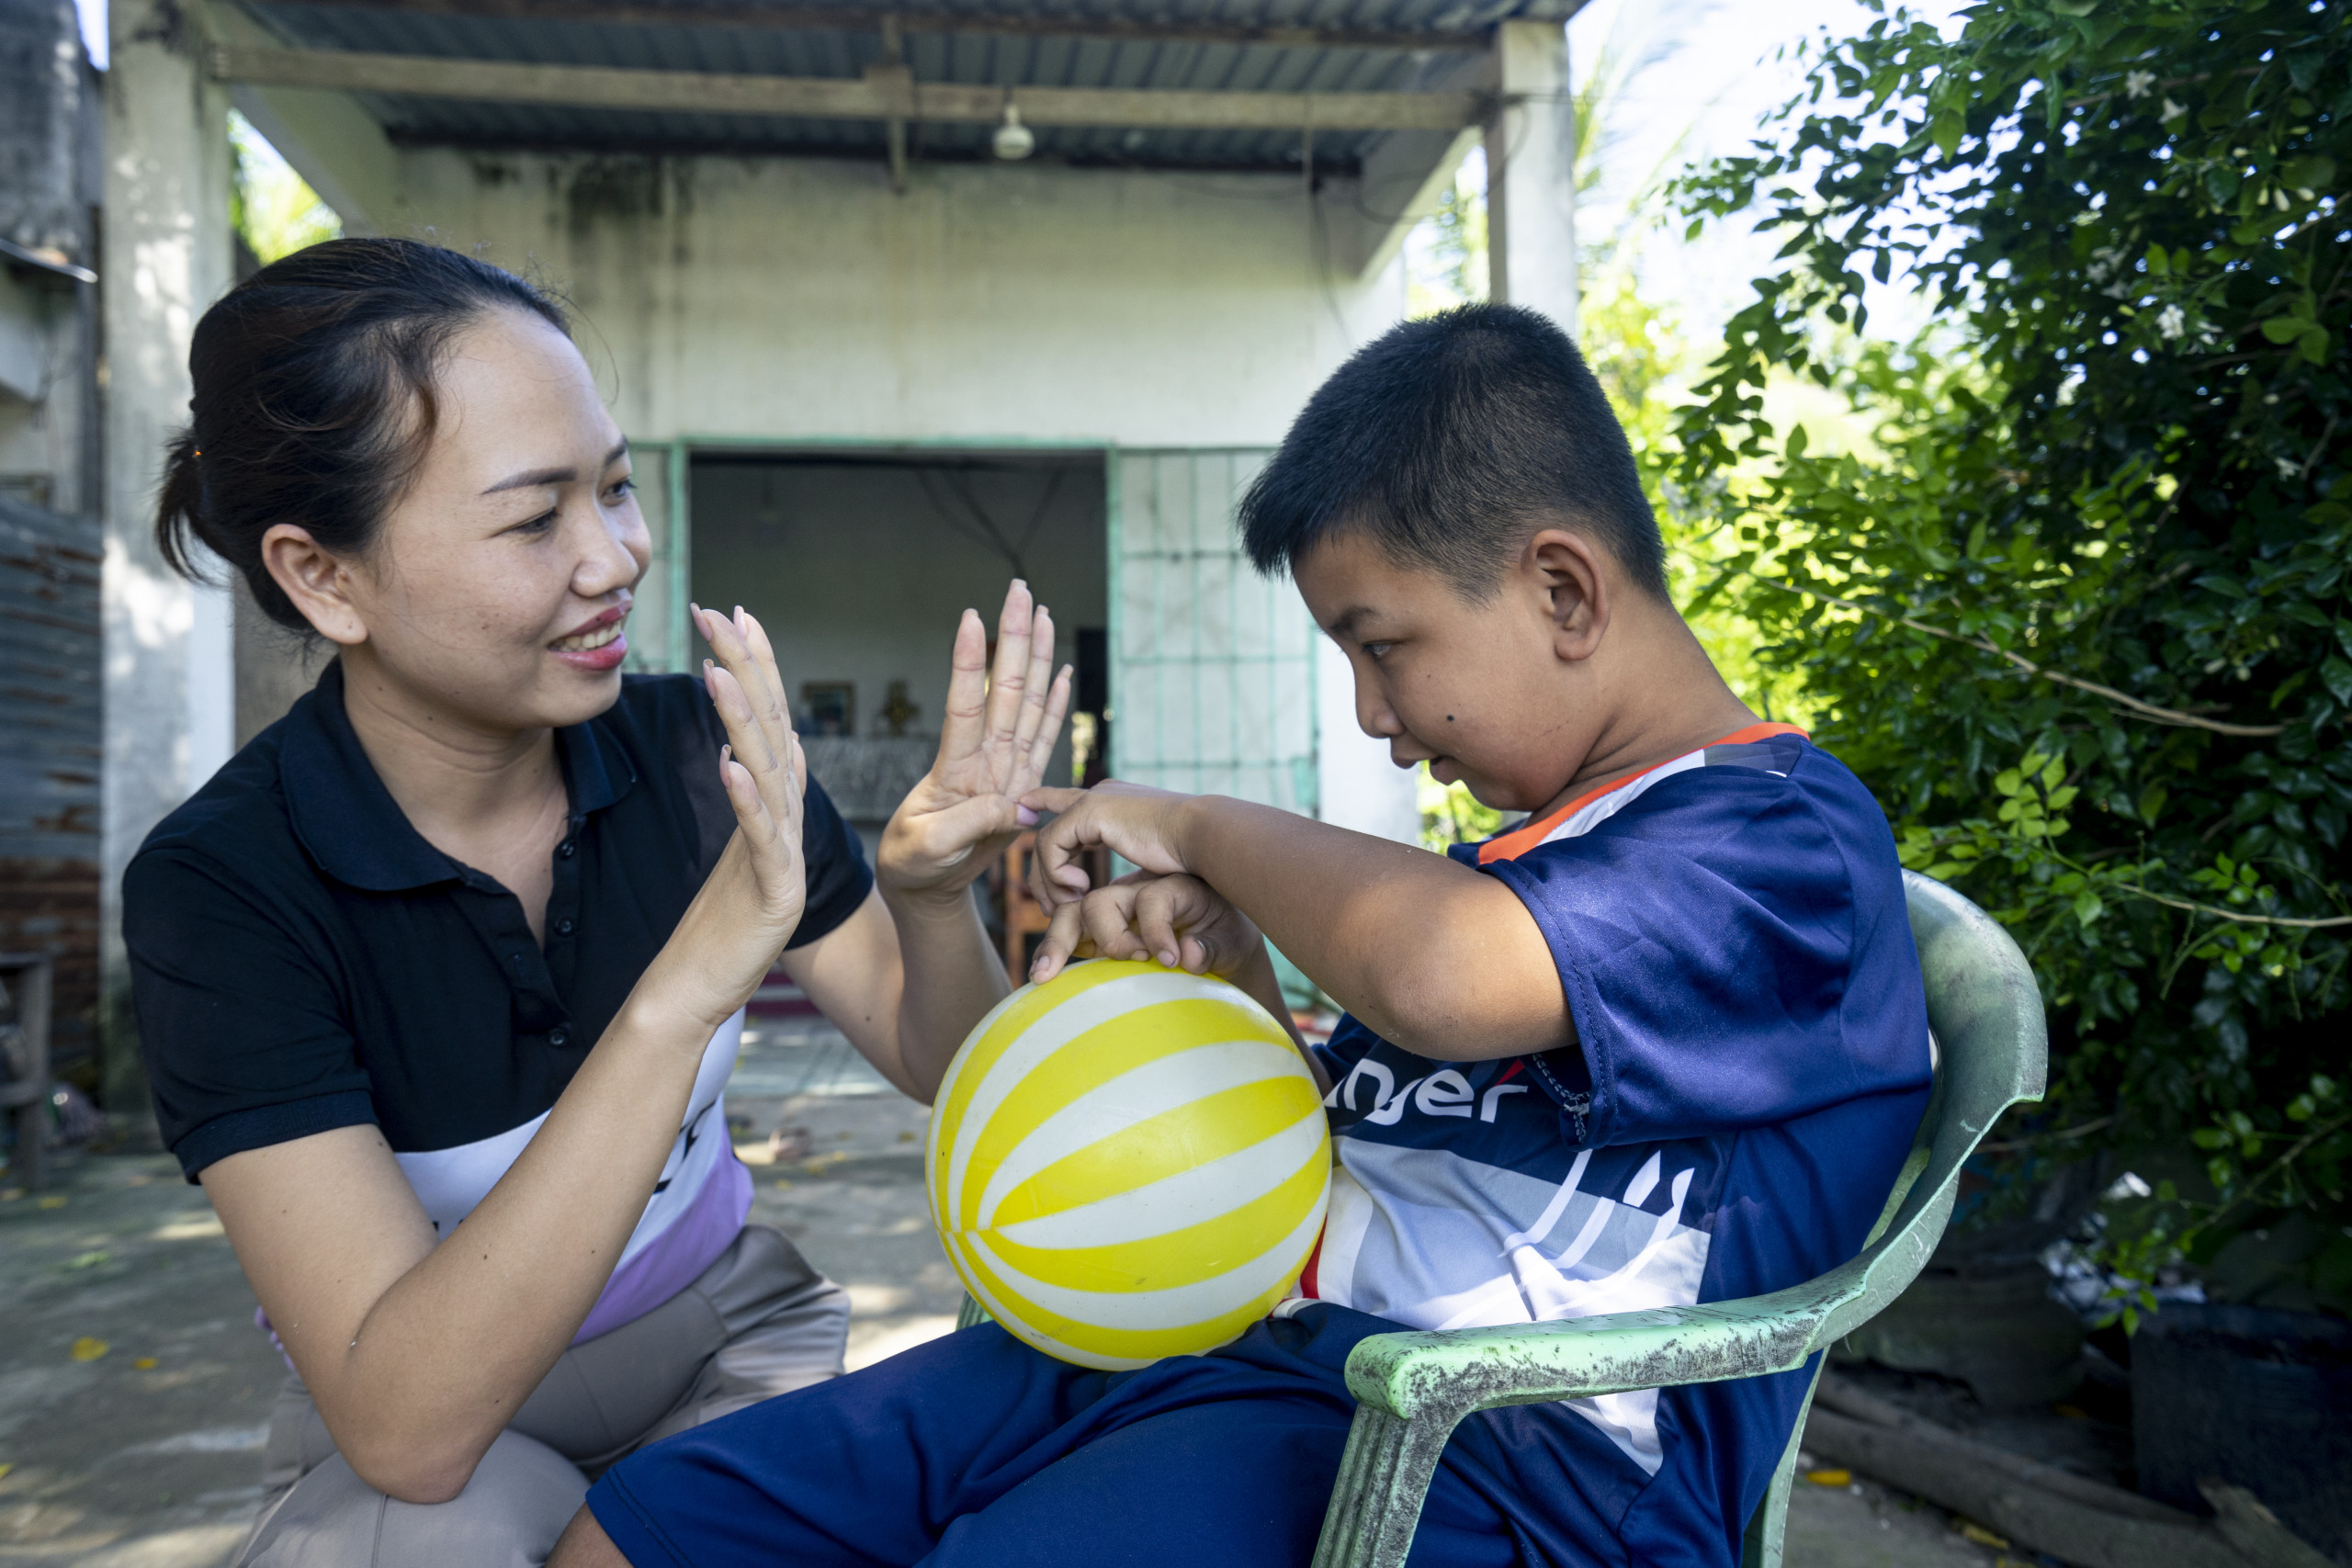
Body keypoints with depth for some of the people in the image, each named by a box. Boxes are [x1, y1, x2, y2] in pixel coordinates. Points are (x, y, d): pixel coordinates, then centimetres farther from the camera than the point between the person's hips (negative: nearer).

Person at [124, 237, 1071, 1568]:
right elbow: (404, 1429, -31)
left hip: (727, 1330, 3)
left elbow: (941, 1062, -4)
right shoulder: (219, 886, -22)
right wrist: (681, 992, -41)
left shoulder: (699, 753, -15)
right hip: (436, 1432, -2)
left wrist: (933, 893, -27)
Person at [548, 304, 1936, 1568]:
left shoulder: (1789, 840, -9)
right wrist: (1213, 960, 6)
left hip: (1467, 1453, -8)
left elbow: (1431, 976, -30)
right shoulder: (1530, 844, 20)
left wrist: (1211, 826, -11)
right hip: (1236, 1332, 9)